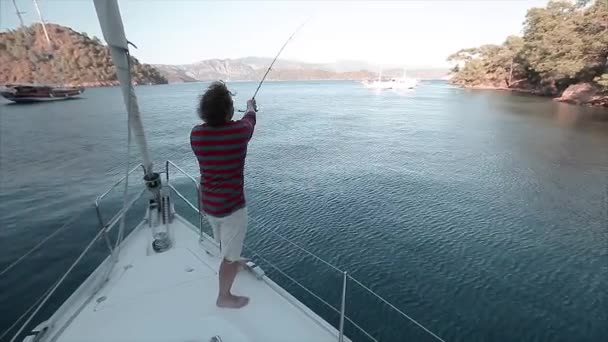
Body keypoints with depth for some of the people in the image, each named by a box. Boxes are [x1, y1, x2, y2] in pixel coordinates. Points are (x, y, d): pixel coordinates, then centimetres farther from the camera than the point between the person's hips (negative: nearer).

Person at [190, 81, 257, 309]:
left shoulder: (196, 134, -9)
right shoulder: (239, 130, -19)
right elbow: (249, 119, 6)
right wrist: (251, 108, 28)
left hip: (208, 203, 6)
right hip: (231, 205, -6)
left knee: (224, 241, 31)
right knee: (231, 253, 11)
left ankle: (231, 263, 58)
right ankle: (224, 296, 26)